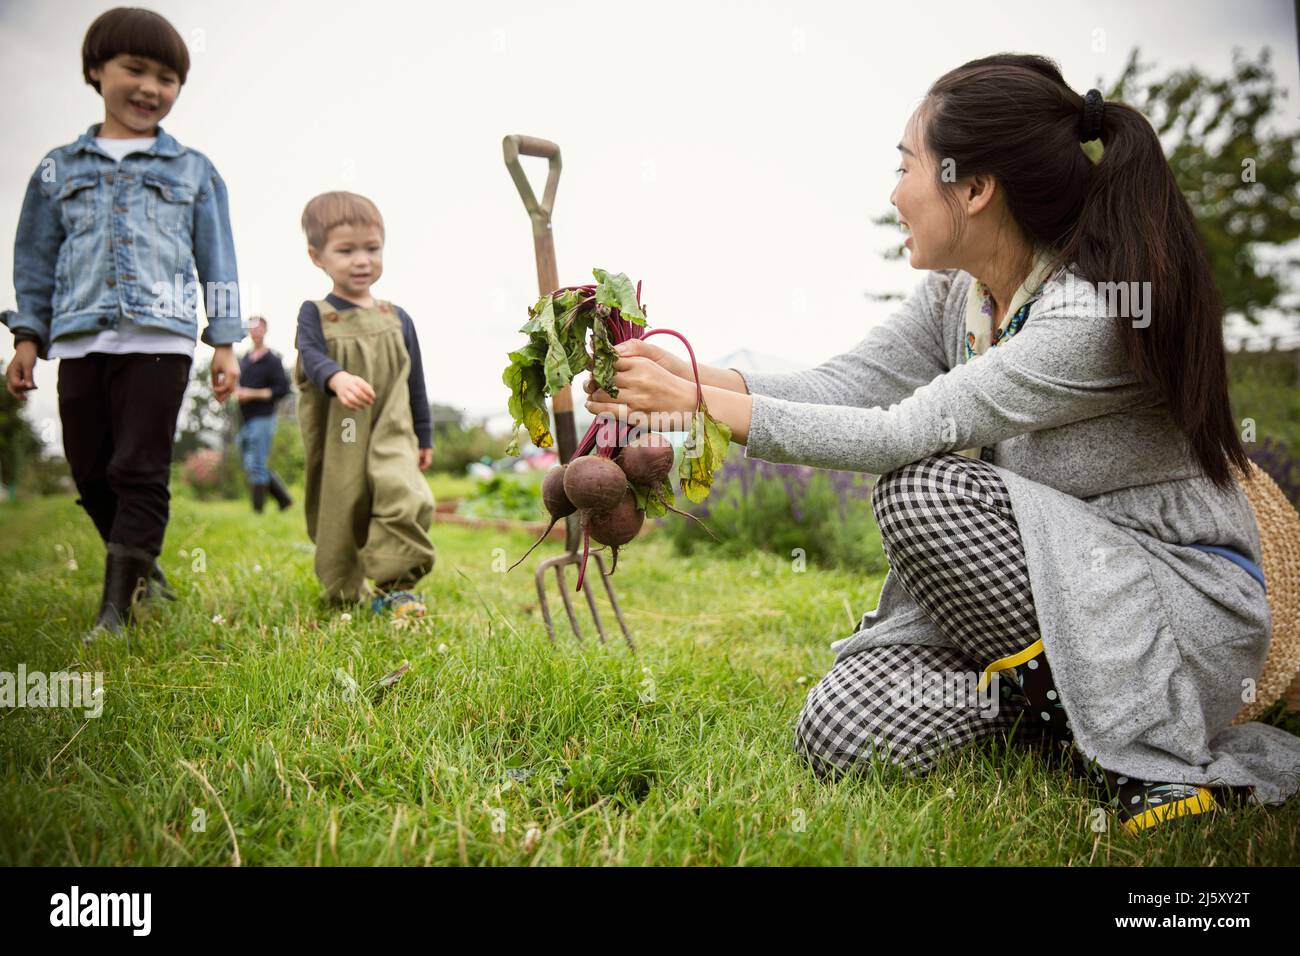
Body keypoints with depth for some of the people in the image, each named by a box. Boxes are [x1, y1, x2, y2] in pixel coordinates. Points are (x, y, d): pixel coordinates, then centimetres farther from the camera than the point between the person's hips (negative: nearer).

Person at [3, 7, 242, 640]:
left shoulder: (193, 172, 11)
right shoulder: (59, 168, 14)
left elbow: (217, 262, 9)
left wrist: (225, 341, 2)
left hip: (159, 341, -3)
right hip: (79, 342, 3)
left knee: (140, 472, -7)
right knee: (91, 474, 7)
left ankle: (115, 609, -3)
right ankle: (144, 569, 28)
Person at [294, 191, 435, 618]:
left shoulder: (397, 319, 9)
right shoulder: (315, 315, 1)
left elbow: (415, 381, 16)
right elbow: (311, 356, -19)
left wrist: (424, 436, 19)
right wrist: (336, 378, -42)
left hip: (390, 434, 1)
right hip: (336, 441, -1)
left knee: (406, 497, -25)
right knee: (338, 517, 7)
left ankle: (394, 585, -15)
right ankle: (345, 596, 28)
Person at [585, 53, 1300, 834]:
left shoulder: (1098, 314, -27)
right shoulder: (960, 290, -1)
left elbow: (902, 435, -28)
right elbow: (847, 385, -1)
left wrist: (703, 405, -24)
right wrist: (689, 374, -12)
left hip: (1189, 603, -6)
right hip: (1026, 590, 6)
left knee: (926, 488, -30)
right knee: (838, 736, -13)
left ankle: (1121, 736, -14)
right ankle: (1056, 695, 10)